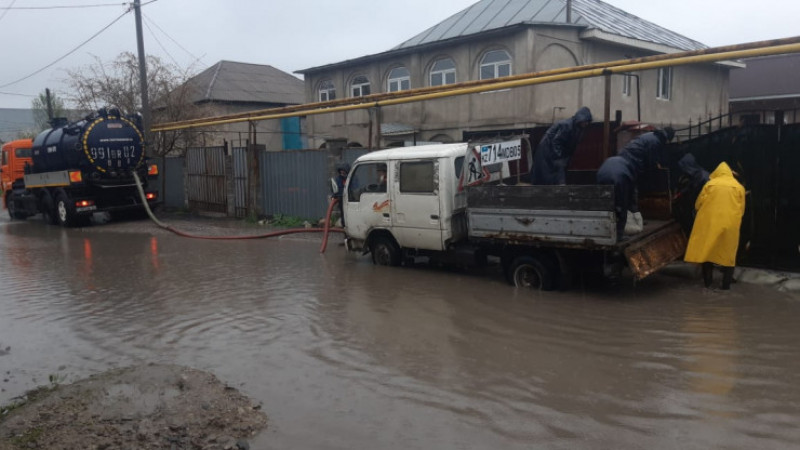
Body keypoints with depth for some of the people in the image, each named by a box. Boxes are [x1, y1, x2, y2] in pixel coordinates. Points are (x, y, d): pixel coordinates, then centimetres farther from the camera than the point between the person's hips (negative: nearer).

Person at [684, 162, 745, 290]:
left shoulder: (710, 184, 4)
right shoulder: (739, 187, 7)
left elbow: (698, 205, 5)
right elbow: (741, 210, 9)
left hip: (710, 223, -1)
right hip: (730, 225, 1)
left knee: (707, 250, 10)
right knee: (728, 253, 9)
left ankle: (707, 281, 14)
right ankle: (726, 283, 10)